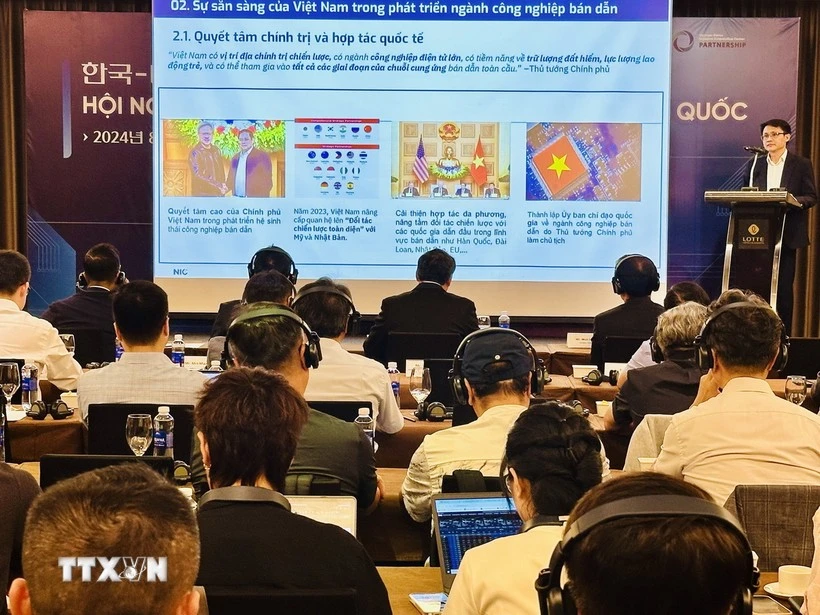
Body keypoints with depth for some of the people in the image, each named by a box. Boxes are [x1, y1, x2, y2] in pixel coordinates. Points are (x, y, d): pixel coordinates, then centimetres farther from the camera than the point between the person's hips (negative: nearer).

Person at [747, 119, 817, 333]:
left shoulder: (801, 164, 4)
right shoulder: (754, 165, 12)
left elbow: (811, 197, 0)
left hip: (787, 234, -2)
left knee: (784, 285, -1)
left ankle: (783, 332, 5)